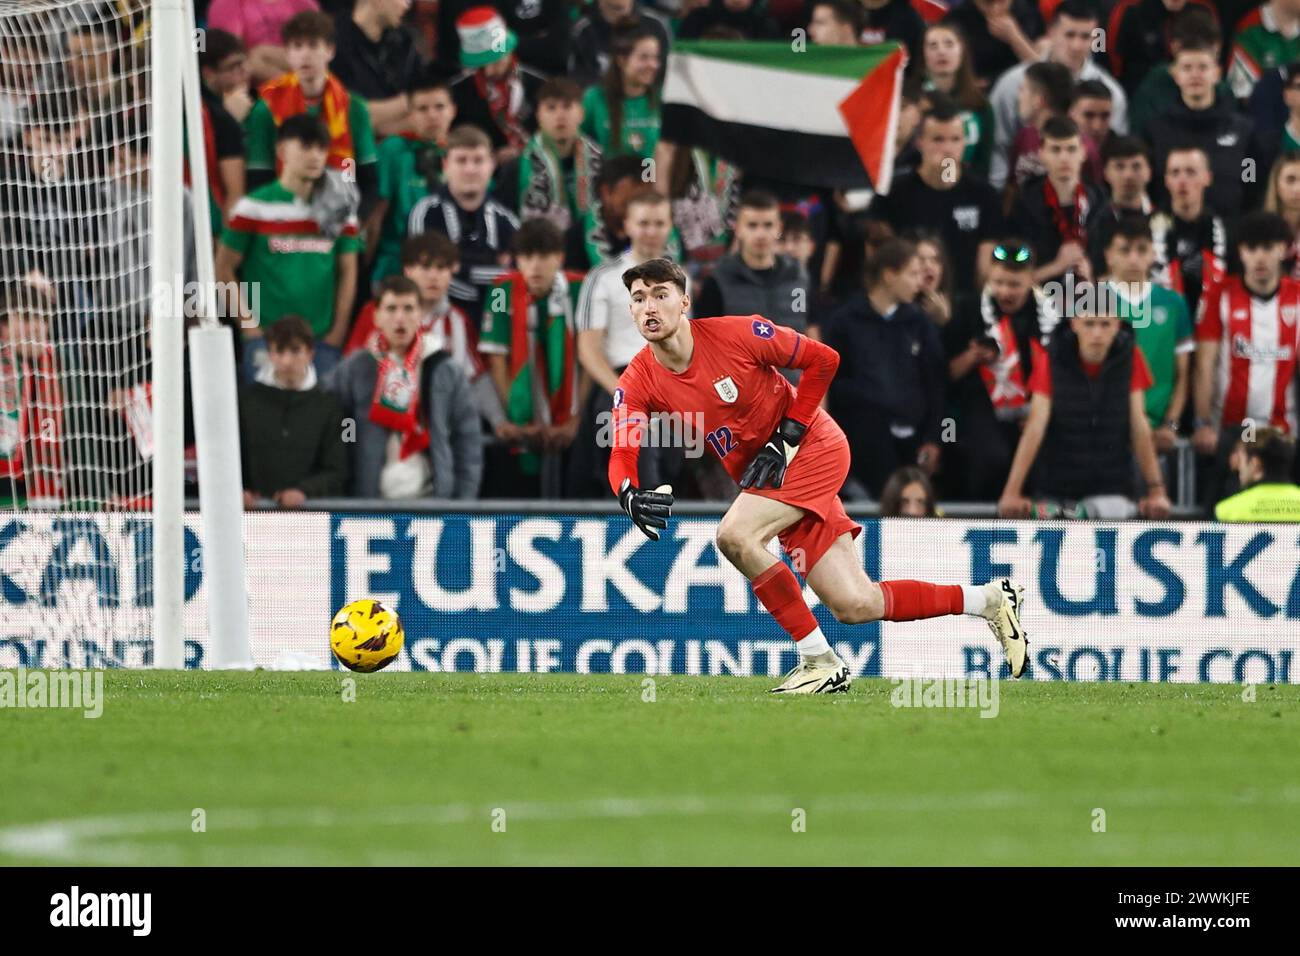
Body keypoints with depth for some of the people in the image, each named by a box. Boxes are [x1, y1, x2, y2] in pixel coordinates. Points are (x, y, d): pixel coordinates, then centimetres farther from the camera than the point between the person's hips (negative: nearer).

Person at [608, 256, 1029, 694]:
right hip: (763, 476, 5)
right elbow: (621, 455, -18)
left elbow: (823, 359, -8)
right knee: (854, 607, 1)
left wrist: (787, 437, -13)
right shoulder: (637, 383, -7)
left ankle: (819, 660, -16)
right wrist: (631, 496, -41)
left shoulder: (736, 334, -17)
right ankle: (990, 599, 21)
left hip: (814, 446, -5)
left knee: (734, 535, -28)